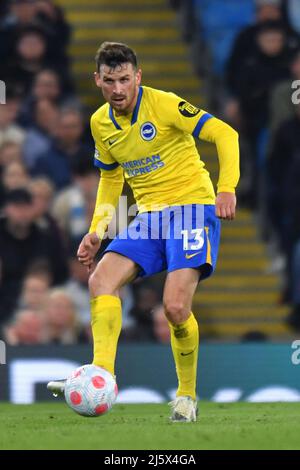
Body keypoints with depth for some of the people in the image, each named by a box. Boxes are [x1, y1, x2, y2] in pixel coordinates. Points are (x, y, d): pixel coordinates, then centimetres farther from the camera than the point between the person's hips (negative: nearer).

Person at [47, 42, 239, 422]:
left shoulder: (163, 105, -13)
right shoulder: (100, 123, 7)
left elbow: (224, 134, -14)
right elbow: (110, 177, 23)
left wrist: (226, 189, -26)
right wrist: (97, 230, 13)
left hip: (191, 205, -6)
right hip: (149, 215, 6)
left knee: (175, 306, -19)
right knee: (101, 281, -17)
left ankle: (187, 395, 2)